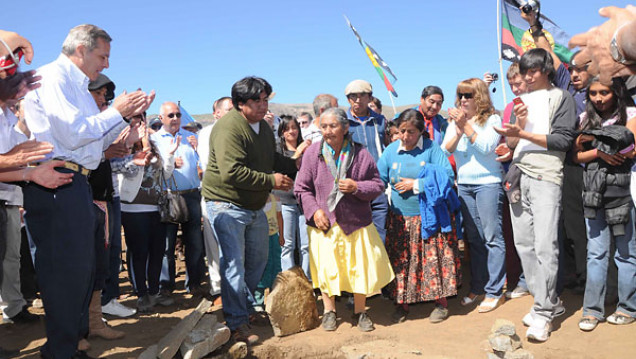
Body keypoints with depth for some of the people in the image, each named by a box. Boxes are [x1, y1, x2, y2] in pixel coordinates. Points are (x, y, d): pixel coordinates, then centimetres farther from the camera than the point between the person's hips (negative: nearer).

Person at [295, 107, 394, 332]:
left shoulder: (361, 154, -4)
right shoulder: (312, 153, -4)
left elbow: (378, 185, 2)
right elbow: (302, 188, 2)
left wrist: (357, 187, -16)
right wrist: (314, 210, -11)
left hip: (356, 222, 0)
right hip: (324, 222, 0)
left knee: (360, 266, 8)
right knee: (326, 267, 7)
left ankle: (360, 311, 28)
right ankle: (329, 311, 28)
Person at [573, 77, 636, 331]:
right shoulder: (586, 119, 13)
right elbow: (577, 156, 7)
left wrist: (594, 139, -8)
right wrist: (599, 152, -11)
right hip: (594, 191, 3)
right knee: (596, 252, 3)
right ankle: (592, 309, 7)